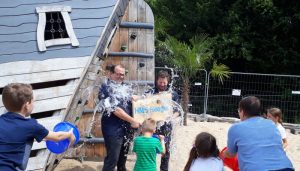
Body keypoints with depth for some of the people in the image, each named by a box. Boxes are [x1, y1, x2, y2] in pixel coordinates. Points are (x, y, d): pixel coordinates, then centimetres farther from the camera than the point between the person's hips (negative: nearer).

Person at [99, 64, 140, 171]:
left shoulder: (126, 88, 12)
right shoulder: (106, 88, -10)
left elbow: (132, 103, 25)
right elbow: (115, 109, -19)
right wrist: (132, 121, -19)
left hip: (126, 127, 7)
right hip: (113, 128, -7)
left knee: (123, 156, 18)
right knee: (112, 158, -5)